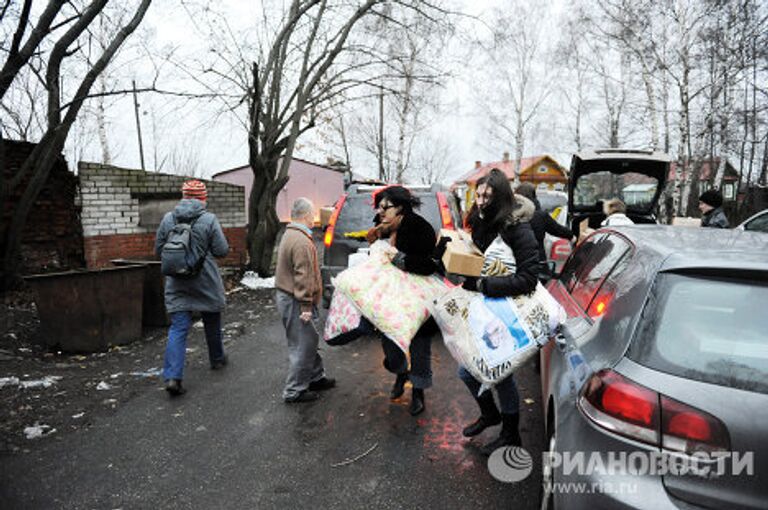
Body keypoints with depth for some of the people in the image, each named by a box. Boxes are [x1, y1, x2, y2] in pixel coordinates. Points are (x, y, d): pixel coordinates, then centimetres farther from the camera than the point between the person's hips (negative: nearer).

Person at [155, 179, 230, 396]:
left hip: (177, 284, 2)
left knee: (178, 328, 2)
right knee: (212, 323, 18)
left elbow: (158, 250, 5)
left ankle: (172, 376, -7)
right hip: (206, 283, -2)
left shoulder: (168, 218, -2)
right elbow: (222, 250, -11)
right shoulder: (209, 219, -12)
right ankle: (217, 359, 37)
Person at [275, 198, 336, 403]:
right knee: (302, 346, 0)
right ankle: (294, 392, 11)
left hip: (286, 295, 11)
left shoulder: (290, 234, 14)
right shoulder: (302, 241, -21)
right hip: (294, 301, -11)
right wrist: (306, 305, -22)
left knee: (310, 340, 20)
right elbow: (303, 276, -25)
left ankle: (316, 377, 34)